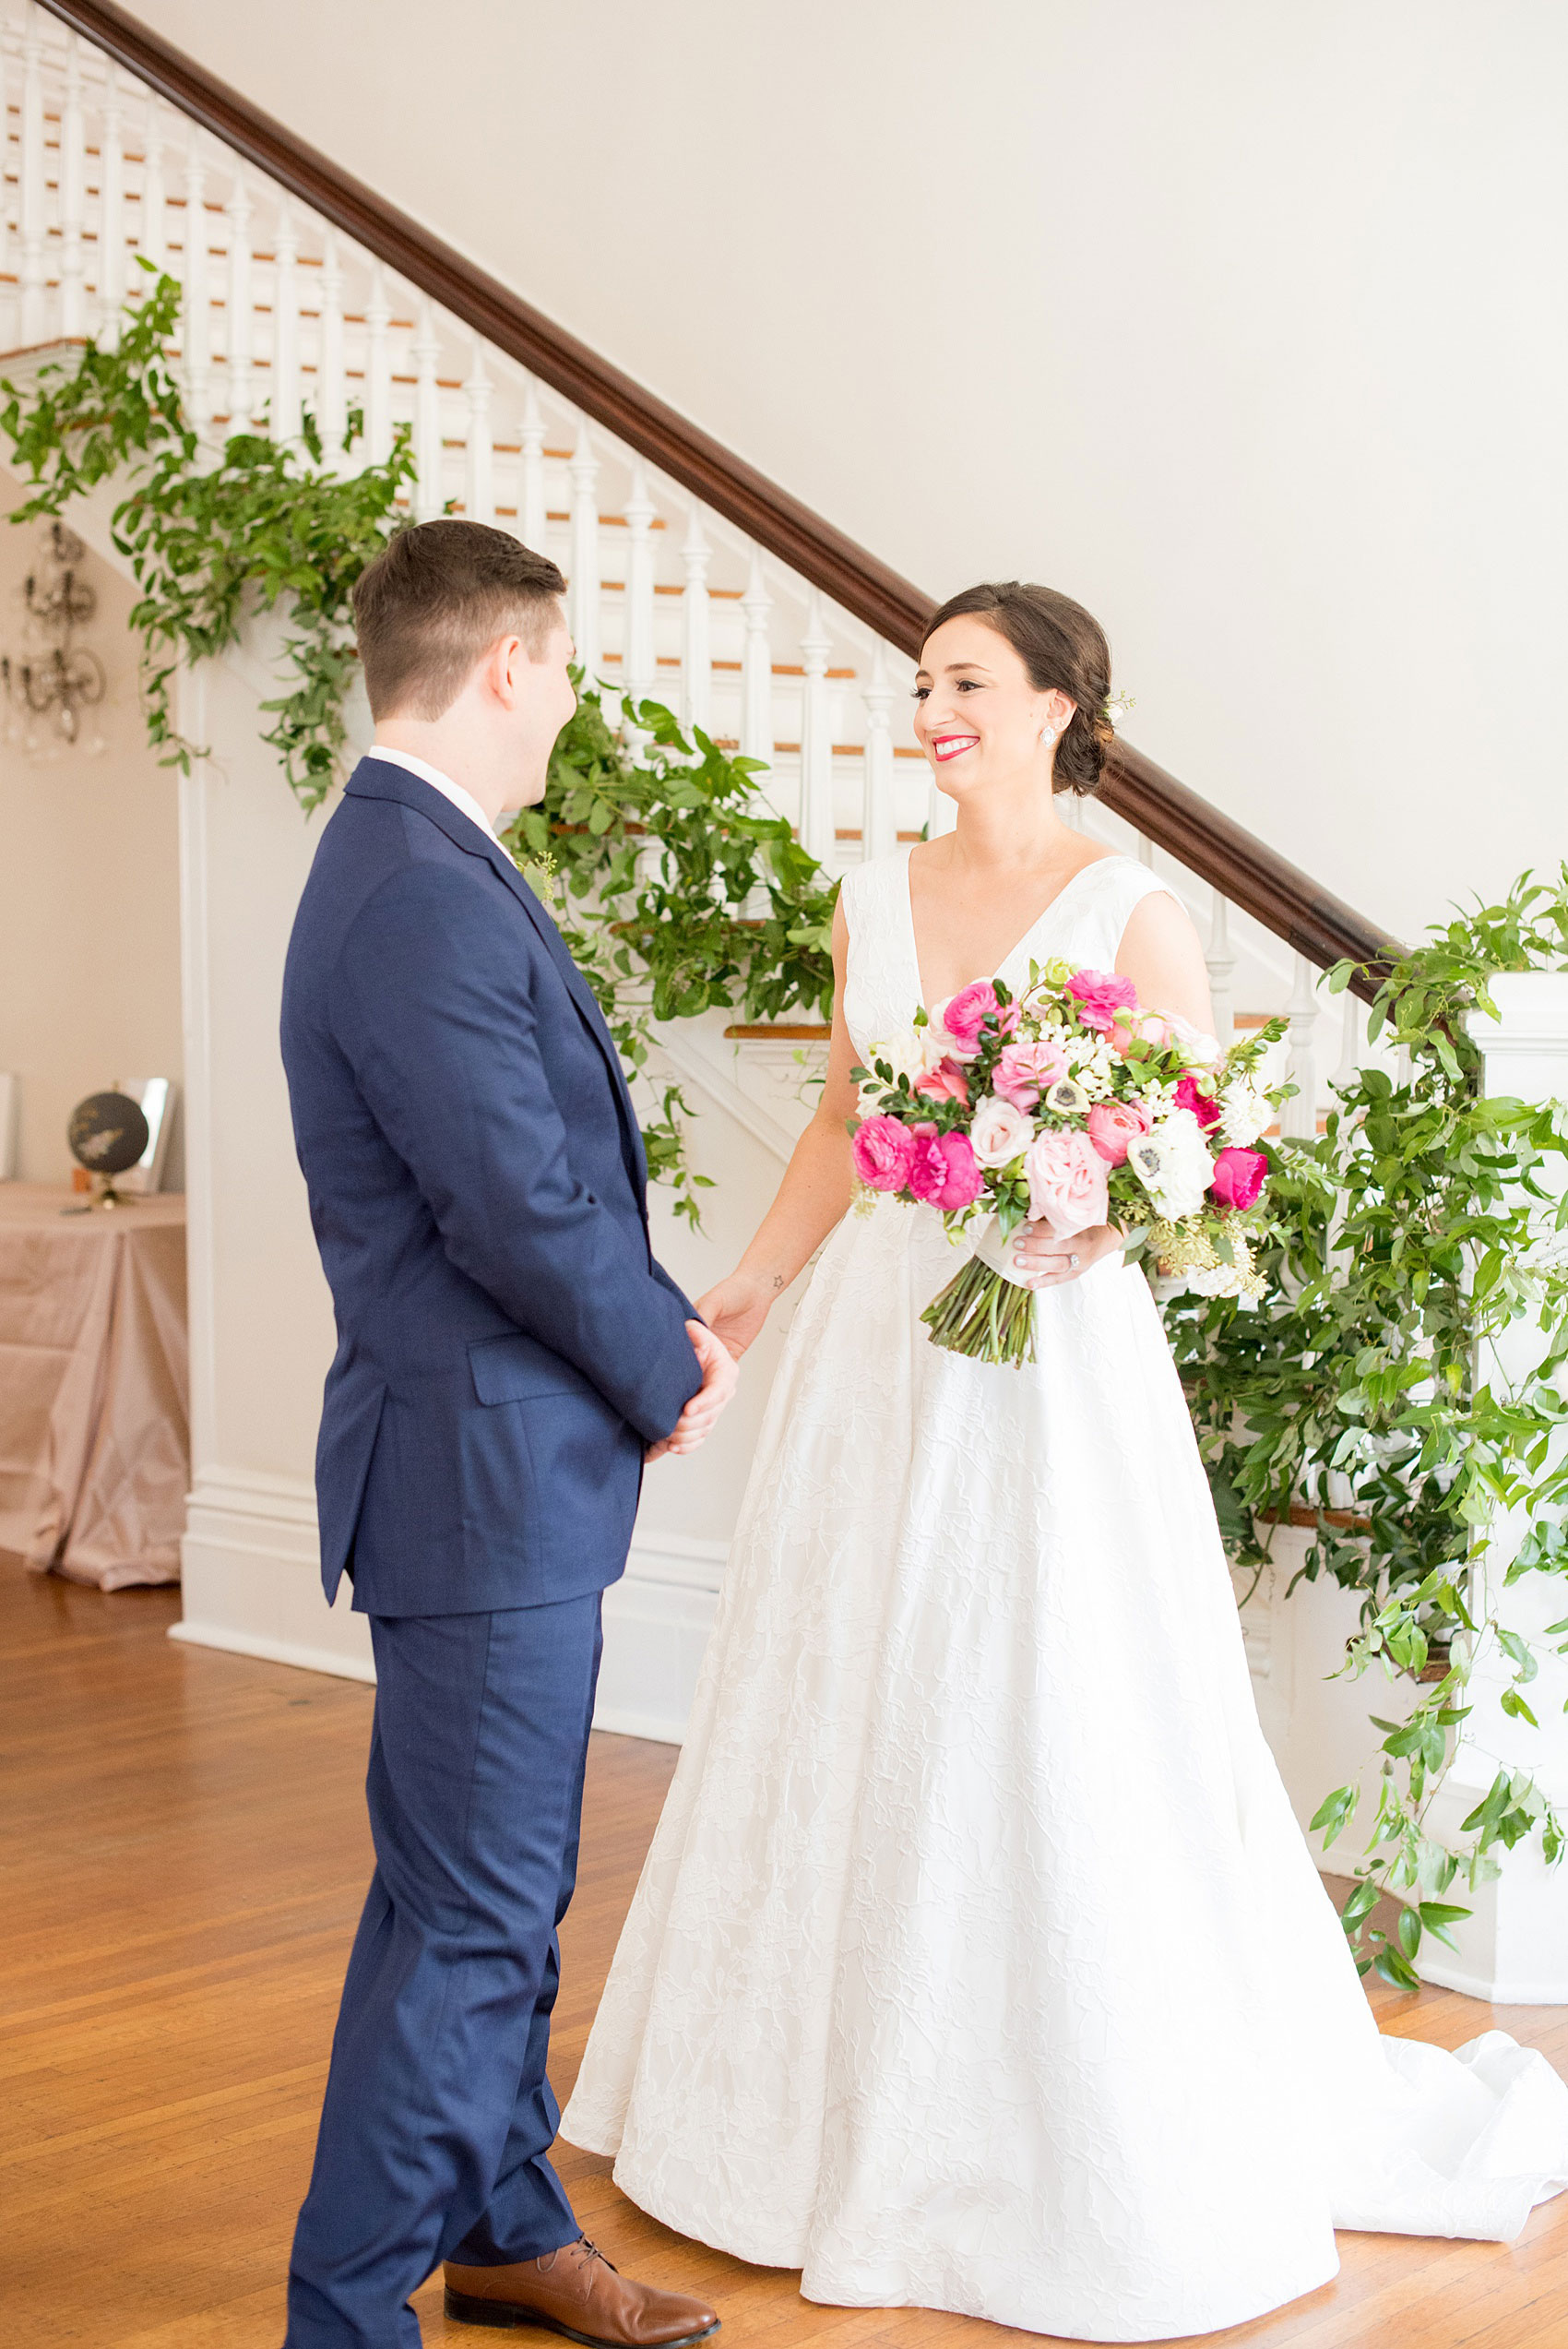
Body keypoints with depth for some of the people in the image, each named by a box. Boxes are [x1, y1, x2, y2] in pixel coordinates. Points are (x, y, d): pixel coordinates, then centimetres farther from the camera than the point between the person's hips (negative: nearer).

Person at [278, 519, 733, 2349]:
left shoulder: (422, 864, 13)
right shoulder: (422, 900, -22)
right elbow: (523, 1208, -23)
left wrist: (660, 1326, 4)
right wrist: (664, 1373, -7)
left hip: (508, 1465, 11)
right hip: (482, 1473, -11)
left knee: (491, 1887, 20)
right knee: (470, 1914, -2)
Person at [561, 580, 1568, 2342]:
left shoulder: (1129, 910, -7)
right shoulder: (875, 900, 8)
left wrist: (1095, 1208, -24)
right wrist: (749, 1287, 14)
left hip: (1054, 1353, -5)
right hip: (879, 1347, 5)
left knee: (1057, 1729, -1)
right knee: (857, 1717, 12)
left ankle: (1102, 2150, 17)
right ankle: (860, 2096, 29)